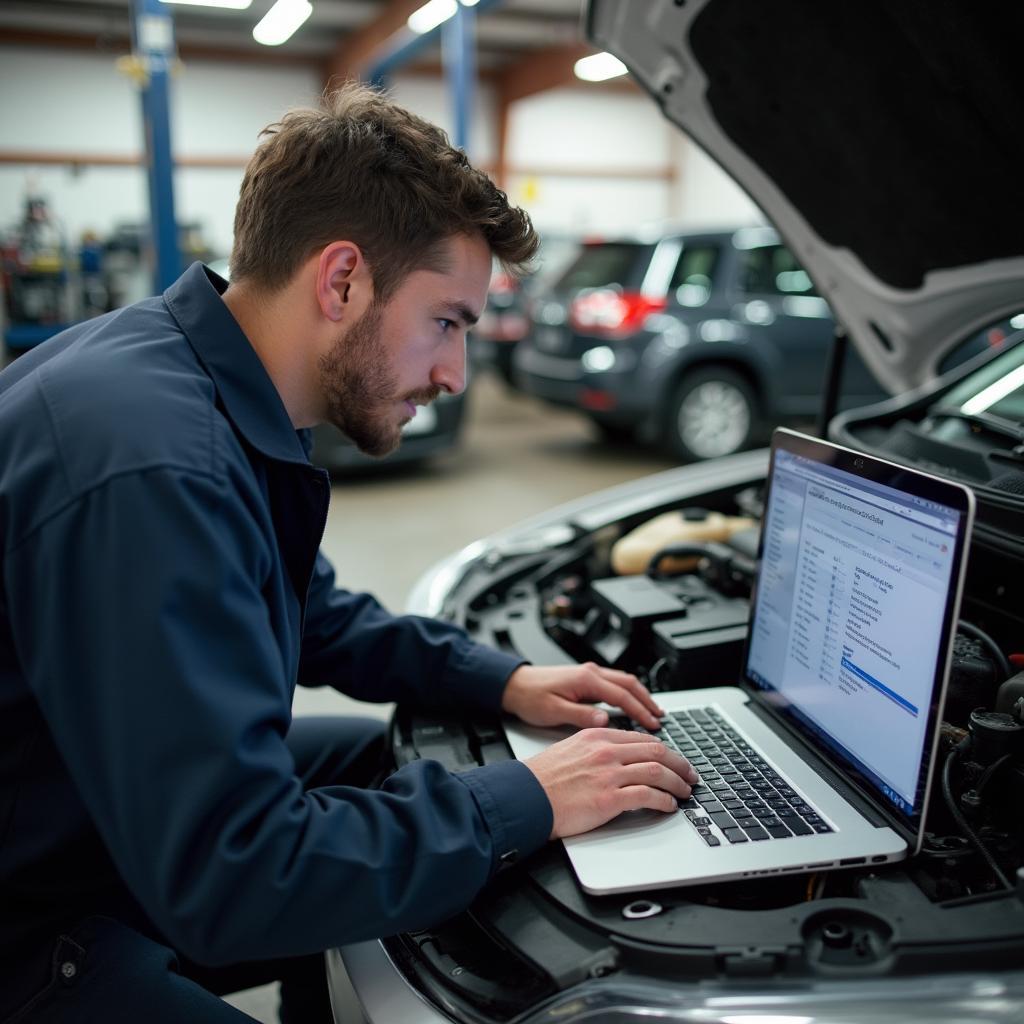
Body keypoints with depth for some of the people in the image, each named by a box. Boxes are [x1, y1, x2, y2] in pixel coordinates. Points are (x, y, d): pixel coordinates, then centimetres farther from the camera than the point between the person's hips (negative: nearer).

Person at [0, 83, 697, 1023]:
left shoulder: (227, 403, -2)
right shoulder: (151, 466, -33)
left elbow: (313, 613, 12)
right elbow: (228, 882, -31)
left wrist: (503, 681, 1)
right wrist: (524, 802, -22)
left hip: (141, 830, 9)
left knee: (394, 759, 14)